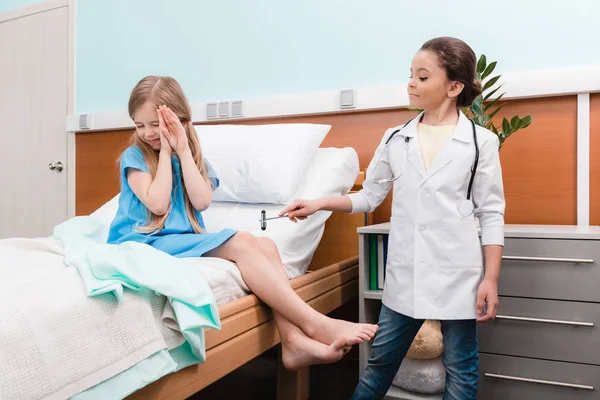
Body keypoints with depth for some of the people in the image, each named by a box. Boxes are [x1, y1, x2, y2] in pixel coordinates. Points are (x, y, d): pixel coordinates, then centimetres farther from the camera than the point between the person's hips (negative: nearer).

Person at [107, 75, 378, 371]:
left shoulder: (191, 155, 14)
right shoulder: (135, 156, 1)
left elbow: (201, 201, -5)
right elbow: (157, 204, -14)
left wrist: (183, 150, -6)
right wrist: (166, 151, -7)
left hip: (186, 240, 5)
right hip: (148, 243, -5)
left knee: (265, 245, -19)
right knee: (242, 243, -27)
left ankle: (294, 340, -34)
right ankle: (315, 323, -32)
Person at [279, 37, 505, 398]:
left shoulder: (481, 142, -5)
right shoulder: (395, 140, 4)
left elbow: (491, 214, -4)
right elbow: (370, 196, 10)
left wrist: (491, 279, -7)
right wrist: (318, 204, -1)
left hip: (458, 274, -2)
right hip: (405, 274, 3)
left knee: (460, 368, 13)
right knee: (381, 360, 14)